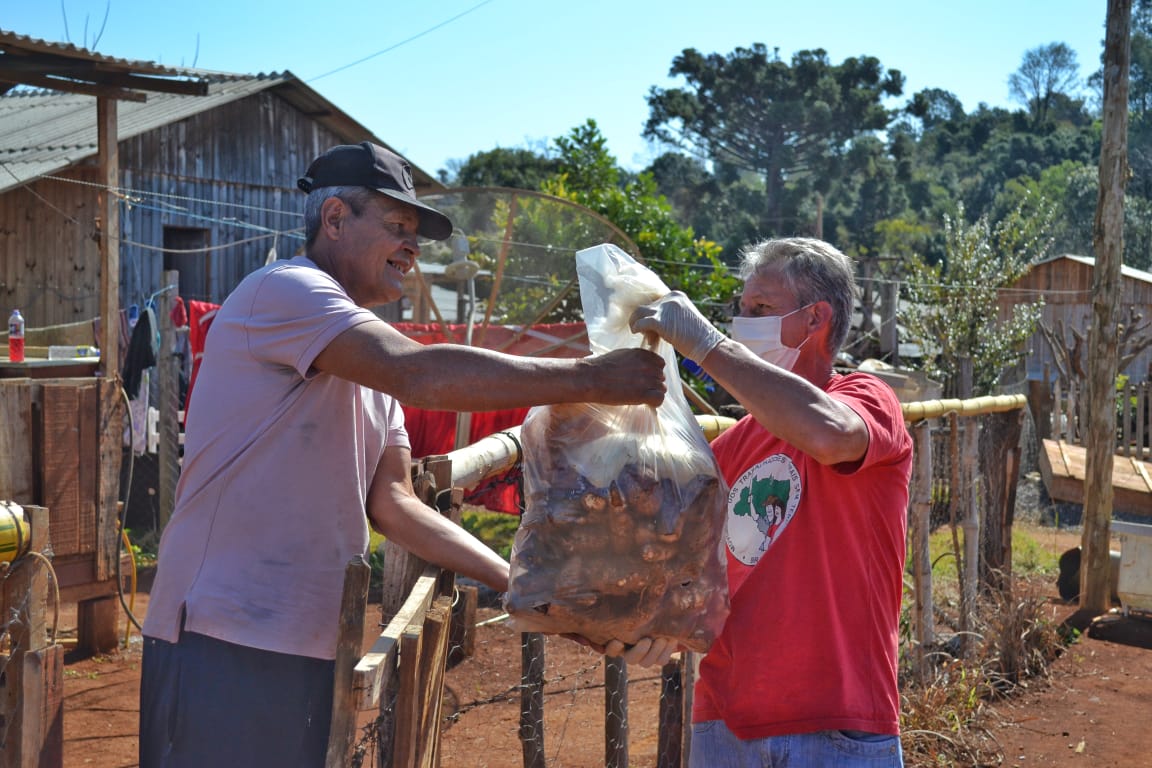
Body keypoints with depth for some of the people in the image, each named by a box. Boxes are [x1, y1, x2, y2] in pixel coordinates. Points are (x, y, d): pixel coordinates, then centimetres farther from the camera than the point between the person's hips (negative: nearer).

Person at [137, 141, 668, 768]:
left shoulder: (370, 359, 18)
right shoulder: (283, 289, -9)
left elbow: (391, 504, 11)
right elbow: (422, 377, -24)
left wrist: (520, 583, 1)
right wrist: (588, 378, -20)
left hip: (311, 646, 8)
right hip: (225, 644, -8)